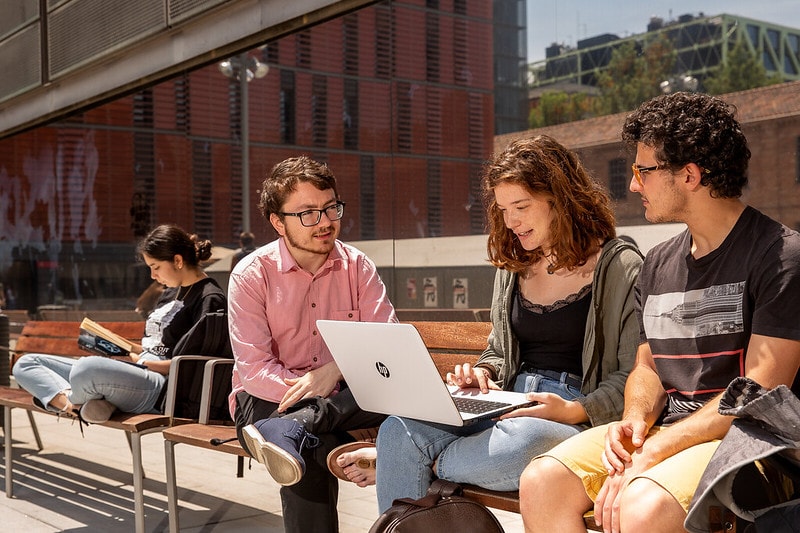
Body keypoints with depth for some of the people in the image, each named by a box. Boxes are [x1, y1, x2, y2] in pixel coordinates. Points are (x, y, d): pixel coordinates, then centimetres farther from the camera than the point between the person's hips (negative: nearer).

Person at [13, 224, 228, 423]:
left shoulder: (210, 298, -8)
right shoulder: (172, 291, 22)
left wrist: (140, 361, -13)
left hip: (162, 389, -10)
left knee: (86, 367, -41)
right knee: (25, 364, 8)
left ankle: (72, 403, -9)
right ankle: (72, 403, -18)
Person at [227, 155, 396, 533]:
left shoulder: (357, 267, 1)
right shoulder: (251, 274, -7)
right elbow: (253, 369, -13)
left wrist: (334, 369, -24)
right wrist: (314, 394, -26)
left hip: (342, 395, 3)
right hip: (268, 399, -3)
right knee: (318, 445, -39)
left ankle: (288, 432, -42)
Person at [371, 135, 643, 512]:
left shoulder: (619, 267, -3)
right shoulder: (512, 267, 18)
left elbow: (633, 379, -7)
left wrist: (574, 410, -21)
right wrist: (483, 373, 5)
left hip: (583, 419, -5)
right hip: (507, 410, 5)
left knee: (523, 441, -40)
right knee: (400, 430, -21)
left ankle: (416, 462, -12)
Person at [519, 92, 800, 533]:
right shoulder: (657, 264, 15)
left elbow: (761, 389, -15)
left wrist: (651, 453, -19)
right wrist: (635, 420, -5)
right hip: (664, 428, 6)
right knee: (541, 481, -16)